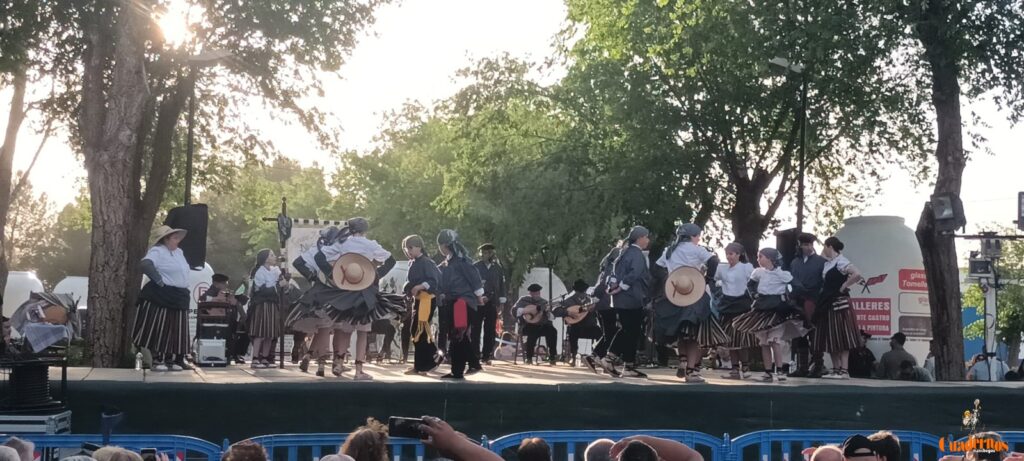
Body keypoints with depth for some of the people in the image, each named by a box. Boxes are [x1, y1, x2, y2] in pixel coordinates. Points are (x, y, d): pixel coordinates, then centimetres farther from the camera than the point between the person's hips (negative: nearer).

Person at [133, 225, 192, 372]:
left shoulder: (179, 252, 18)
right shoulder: (157, 251, -10)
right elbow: (145, 264, -28)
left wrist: (185, 290, 18)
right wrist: (159, 281, -24)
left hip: (178, 299, 8)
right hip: (161, 297, -8)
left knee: (175, 331, 8)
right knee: (159, 330, -6)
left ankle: (170, 360, 15)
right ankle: (157, 361, 0)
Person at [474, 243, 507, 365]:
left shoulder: (498, 268, 7)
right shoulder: (475, 267, -1)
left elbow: (501, 285, 11)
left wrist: (501, 302, 7)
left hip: (492, 304, 3)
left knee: (490, 331, 3)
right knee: (476, 329, 0)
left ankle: (486, 356, 10)